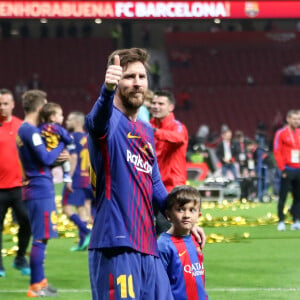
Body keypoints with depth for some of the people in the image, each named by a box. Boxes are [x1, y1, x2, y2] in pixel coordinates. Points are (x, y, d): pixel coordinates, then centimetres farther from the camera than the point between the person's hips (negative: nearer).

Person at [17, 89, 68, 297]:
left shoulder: (24, 130, 15)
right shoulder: (31, 131, -15)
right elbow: (46, 159, -20)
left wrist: (59, 155, 0)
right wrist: (62, 145, -4)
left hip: (36, 189, 10)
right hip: (41, 191, -10)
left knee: (40, 237, 17)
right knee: (41, 238, -6)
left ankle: (40, 280, 25)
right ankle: (36, 286, -4)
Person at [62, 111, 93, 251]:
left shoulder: (73, 137, -9)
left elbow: (73, 158, -17)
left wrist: (69, 178, -17)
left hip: (76, 179, -8)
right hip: (88, 179, 8)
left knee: (67, 207, -4)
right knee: (81, 208, 11)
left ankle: (87, 232, -18)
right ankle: (83, 242, 9)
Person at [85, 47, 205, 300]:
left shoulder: (147, 132, 21)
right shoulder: (110, 121, -5)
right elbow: (97, 120, -31)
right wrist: (107, 89, -52)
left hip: (148, 246, 8)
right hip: (116, 244, -8)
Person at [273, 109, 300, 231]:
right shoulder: (281, 133, -4)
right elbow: (277, 152, -7)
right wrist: (282, 169, -12)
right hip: (288, 170, -5)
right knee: (283, 197, -1)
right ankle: (281, 221, 3)